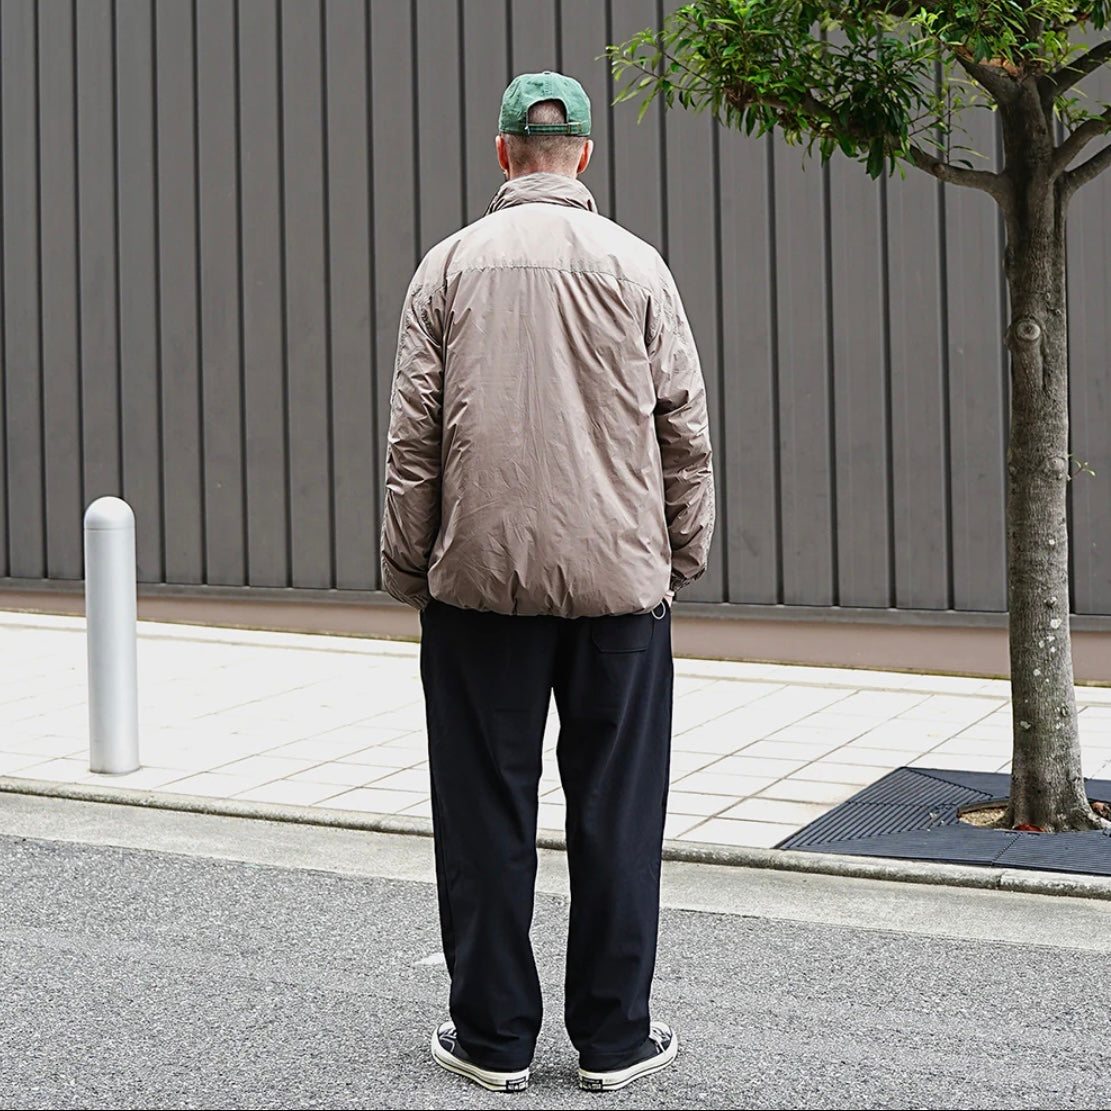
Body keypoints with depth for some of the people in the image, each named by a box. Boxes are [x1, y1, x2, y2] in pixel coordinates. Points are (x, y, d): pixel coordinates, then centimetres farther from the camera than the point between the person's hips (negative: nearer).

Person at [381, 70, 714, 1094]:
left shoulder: (452, 265, 3)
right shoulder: (635, 265, 3)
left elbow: (413, 436, 2)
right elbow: (686, 433, 2)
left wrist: (407, 570, 9)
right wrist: (684, 558, 12)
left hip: (479, 581, 0)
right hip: (621, 582, 0)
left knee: (486, 810, 7)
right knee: (615, 812, 6)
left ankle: (494, 1038, 14)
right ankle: (613, 1038, 13)